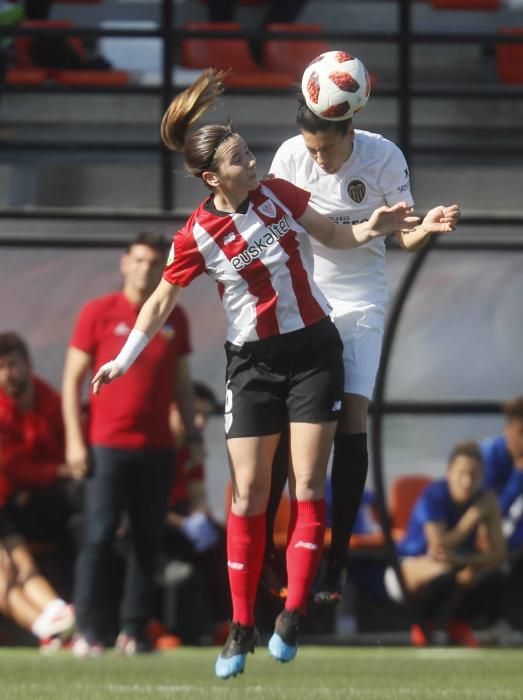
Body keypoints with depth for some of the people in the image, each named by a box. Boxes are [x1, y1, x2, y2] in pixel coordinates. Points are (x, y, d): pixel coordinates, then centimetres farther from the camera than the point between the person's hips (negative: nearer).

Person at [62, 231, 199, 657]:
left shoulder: (174, 319, 10)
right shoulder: (99, 313, -1)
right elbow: (73, 378, -1)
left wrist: (192, 432, 9)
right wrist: (75, 439, -8)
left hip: (157, 447, 4)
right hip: (107, 445, -4)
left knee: (148, 542, 3)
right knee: (99, 538, -8)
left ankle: (134, 631, 7)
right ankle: (88, 632, -6)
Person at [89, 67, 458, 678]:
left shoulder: (278, 194, -3)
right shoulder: (196, 236, -10)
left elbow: (334, 235, 12)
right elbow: (162, 300, 0)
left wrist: (373, 227, -7)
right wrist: (123, 360, -5)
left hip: (313, 352, 2)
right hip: (252, 363, -2)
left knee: (307, 486, -6)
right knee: (249, 495, -4)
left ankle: (292, 616, -2)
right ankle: (241, 628, 4)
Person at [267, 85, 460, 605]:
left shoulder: (384, 157, -14)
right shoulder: (290, 156, -10)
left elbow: (403, 234, -6)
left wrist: (427, 229, -29)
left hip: (359, 303, -1)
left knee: (350, 421, -10)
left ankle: (337, 563, -5)